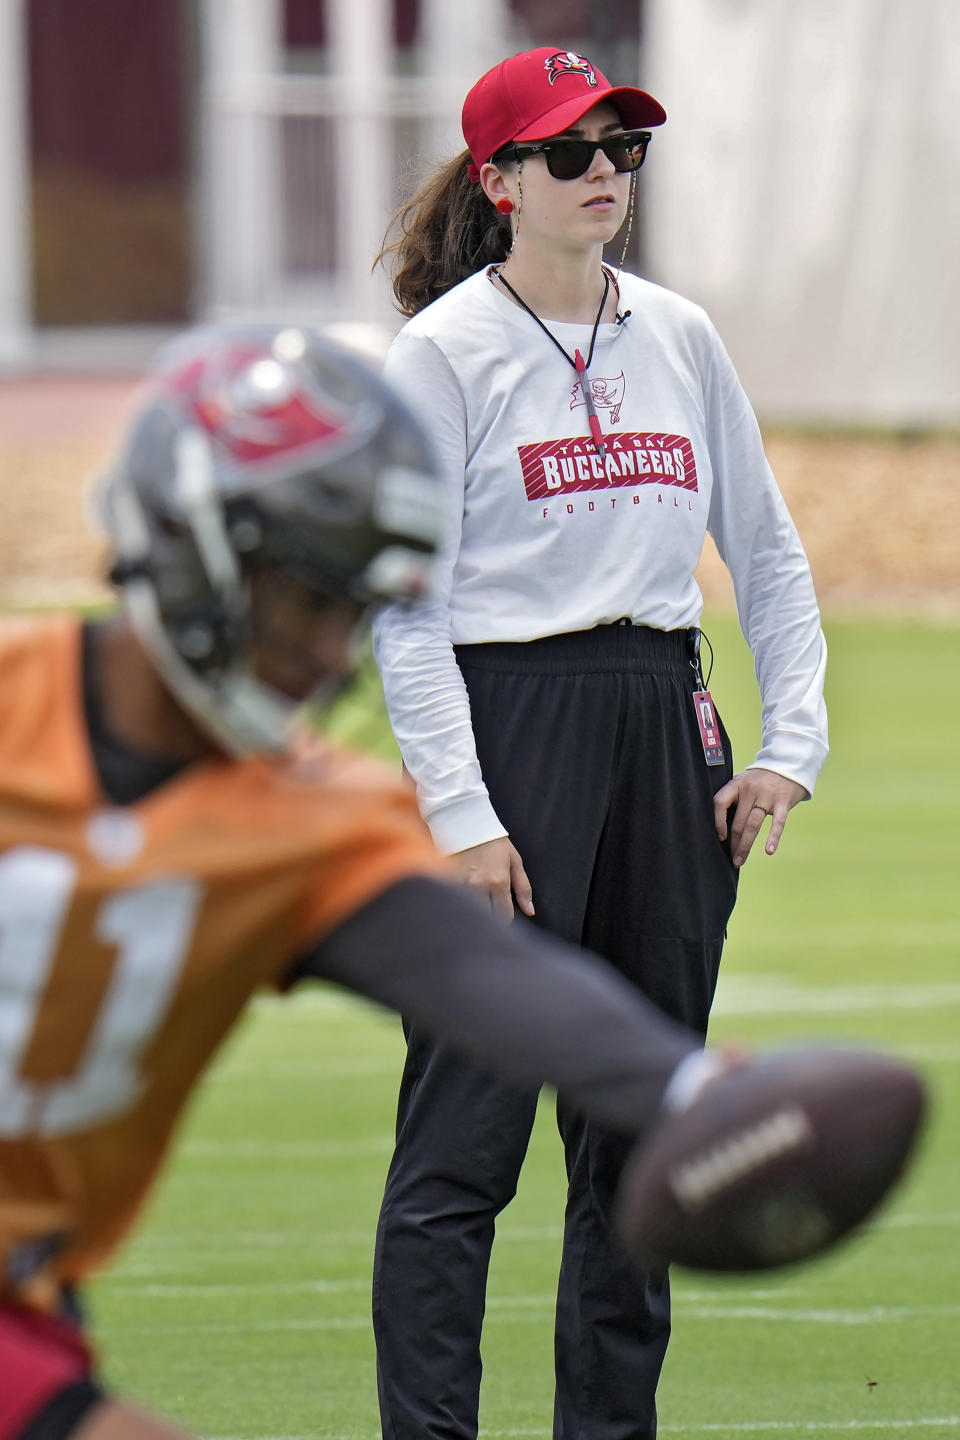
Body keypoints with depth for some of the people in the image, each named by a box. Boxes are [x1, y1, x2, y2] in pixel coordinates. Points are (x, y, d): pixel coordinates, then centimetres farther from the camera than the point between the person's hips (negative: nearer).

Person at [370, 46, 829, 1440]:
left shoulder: (681, 339, 12)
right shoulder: (441, 354, -4)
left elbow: (766, 550, 17)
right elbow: (406, 607, -8)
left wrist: (792, 741, 6)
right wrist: (461, 814, -15)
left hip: (668, 727, 6)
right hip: (506, 718, -6)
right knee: (467, 1129, -9)